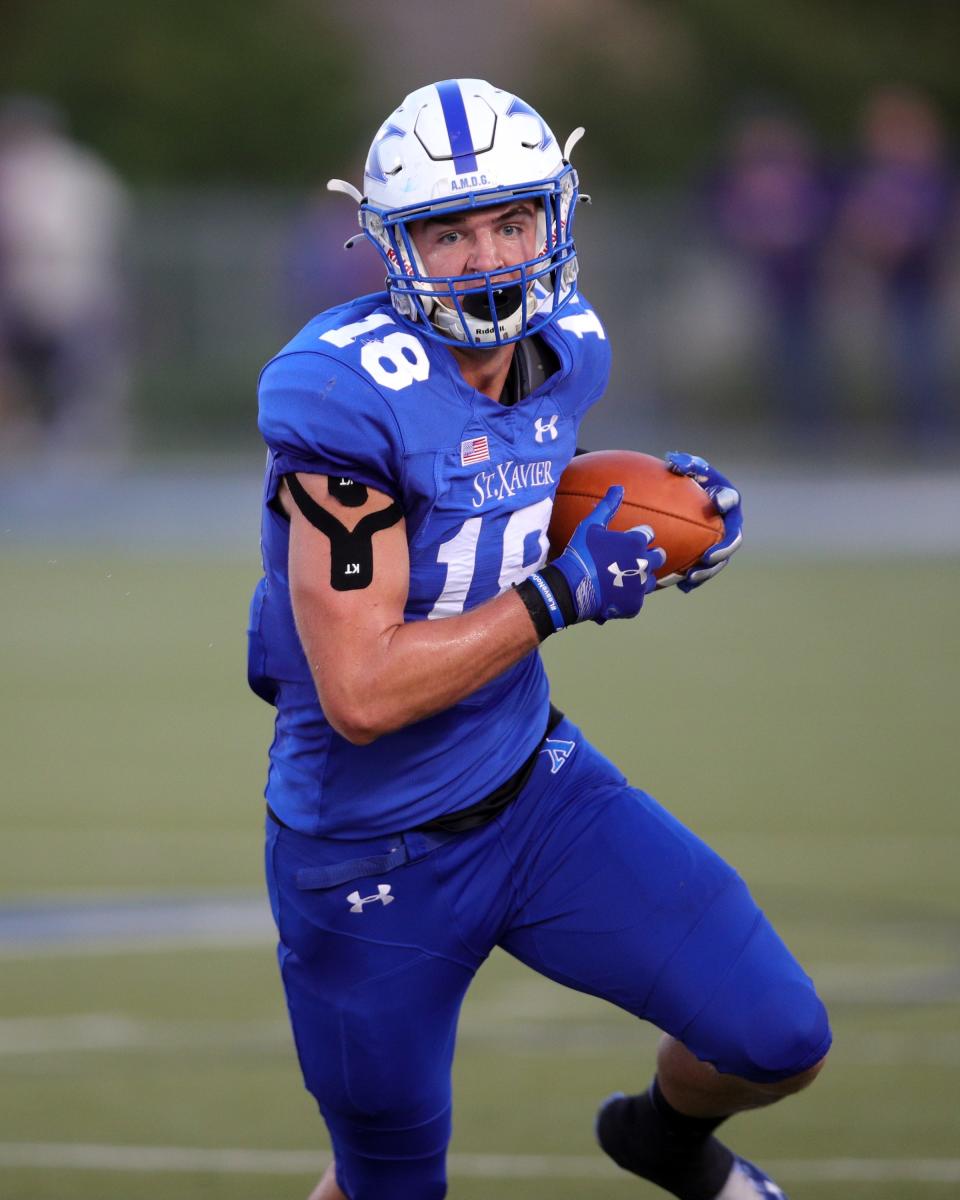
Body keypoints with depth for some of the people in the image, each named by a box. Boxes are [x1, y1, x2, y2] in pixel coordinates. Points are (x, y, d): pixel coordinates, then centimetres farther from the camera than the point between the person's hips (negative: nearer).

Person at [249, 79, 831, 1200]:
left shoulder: (562, 349, -3)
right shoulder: (351, 394, -26)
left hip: (534, 786, 6)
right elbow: (362, 695, -28)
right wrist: (567, 591, -25)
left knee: (778, 1041, -2)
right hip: (374, 853, -6)